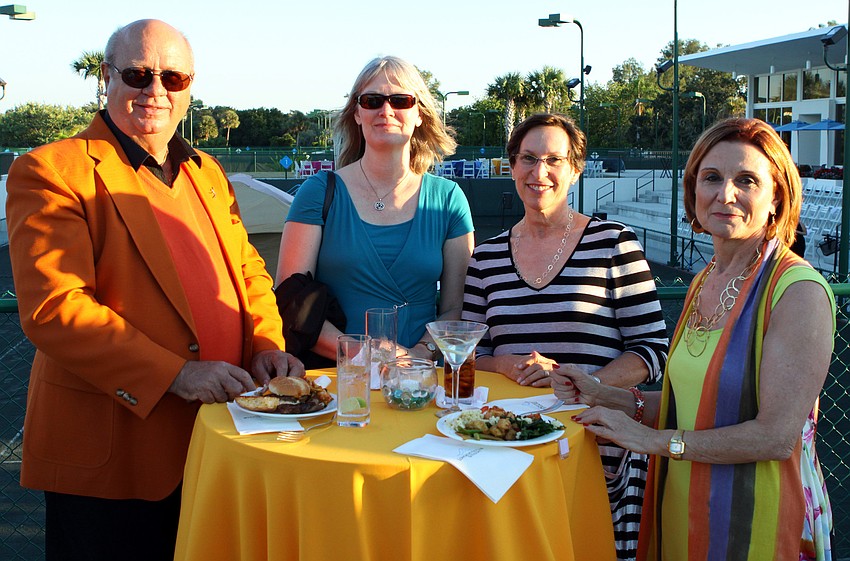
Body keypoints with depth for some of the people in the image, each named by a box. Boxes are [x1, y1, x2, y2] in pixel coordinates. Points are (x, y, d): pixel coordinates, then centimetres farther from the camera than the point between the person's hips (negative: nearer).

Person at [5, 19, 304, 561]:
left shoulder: (208, 173, 13)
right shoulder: (51, 171, -10)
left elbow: (248, 270, 17)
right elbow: (52, 308, -19)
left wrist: (265, 345, -2)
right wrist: (175, 374, -23)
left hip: (217, 435, 6)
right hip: (111, 451, -6)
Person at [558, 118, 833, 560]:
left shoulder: (798, 290, -18)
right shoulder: (704, 282, 5)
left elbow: (777, 436, -21)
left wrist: (653, 439, -17)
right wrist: (605, 397, 0)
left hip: (752, 521, -7)